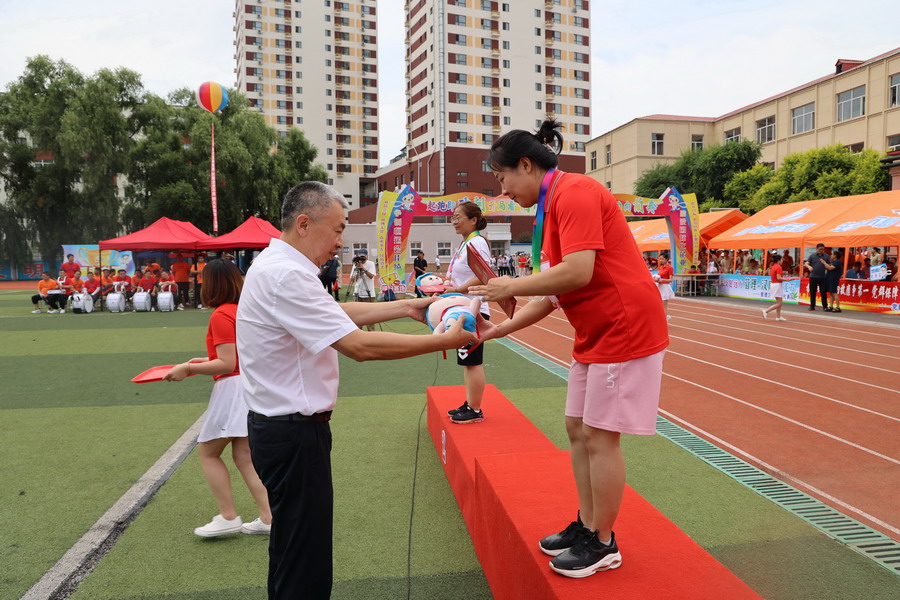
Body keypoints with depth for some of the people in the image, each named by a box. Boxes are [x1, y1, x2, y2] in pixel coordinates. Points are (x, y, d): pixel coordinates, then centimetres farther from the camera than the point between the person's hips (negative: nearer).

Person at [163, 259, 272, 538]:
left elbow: (227, 364, -19)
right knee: (243, 454, 13)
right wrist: (207, 361, 19)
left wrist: (188, 368, -13)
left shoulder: (221, 315, -15)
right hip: (252, 384, 9)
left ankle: (228, 517, 12)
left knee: (208, 452, 8)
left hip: (233, 388, -9)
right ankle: (267, 517, 14)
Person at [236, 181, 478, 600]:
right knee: (305, 565, 1)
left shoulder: (276, 266, 10)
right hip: (294, 433, -11)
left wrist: (406, 307, 11)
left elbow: (339, 313, 15)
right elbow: (360, 346, -26)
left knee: (292, 550, 23)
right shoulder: (286, 275, -23)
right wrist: (445, 341, -18)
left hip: (281, 425, 11)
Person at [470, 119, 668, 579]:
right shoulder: (552, 207, 13)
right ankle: (586, 526, 29)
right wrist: (502, 328, 9)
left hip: (624, 330, -10)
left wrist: (512, 286, -16)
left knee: (599, 437, -1)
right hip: (595, 335, 10)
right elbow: (554, 293, 13)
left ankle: (602, 544, 16)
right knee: (577, 429, 14)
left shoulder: (574, 193, -17)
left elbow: (578, 272, -28)